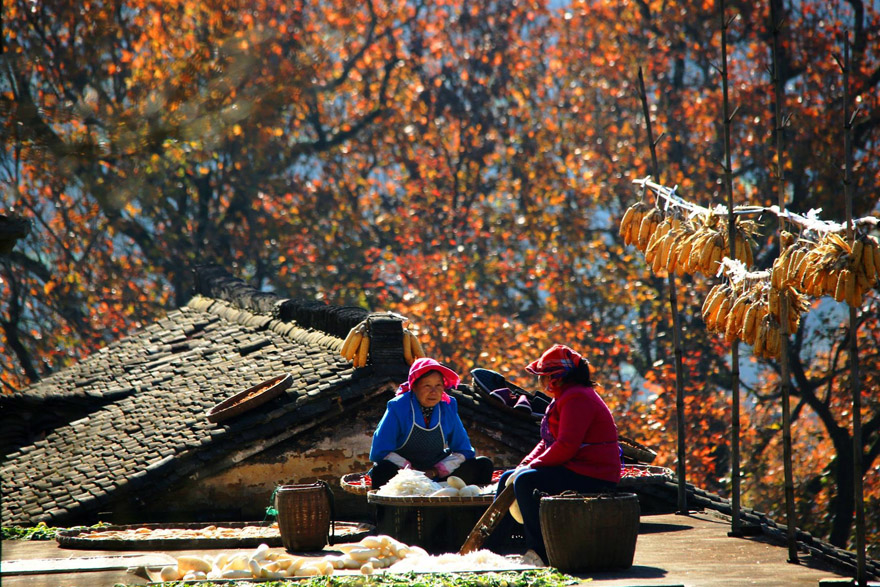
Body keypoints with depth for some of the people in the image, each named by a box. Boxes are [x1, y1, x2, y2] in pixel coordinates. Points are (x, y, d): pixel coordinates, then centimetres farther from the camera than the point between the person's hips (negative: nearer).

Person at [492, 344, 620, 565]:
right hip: (573, 470, 12)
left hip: (591, 478, -12)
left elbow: (566, 446, -25)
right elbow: (547, 442, 19)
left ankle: (539, 553, -25)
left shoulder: (577, 398, -16)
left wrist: (532, 466, -16)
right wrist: (524, 464, 2)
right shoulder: (564, 397, 19)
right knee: (508, 478, 11)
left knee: (526, 482, -28)